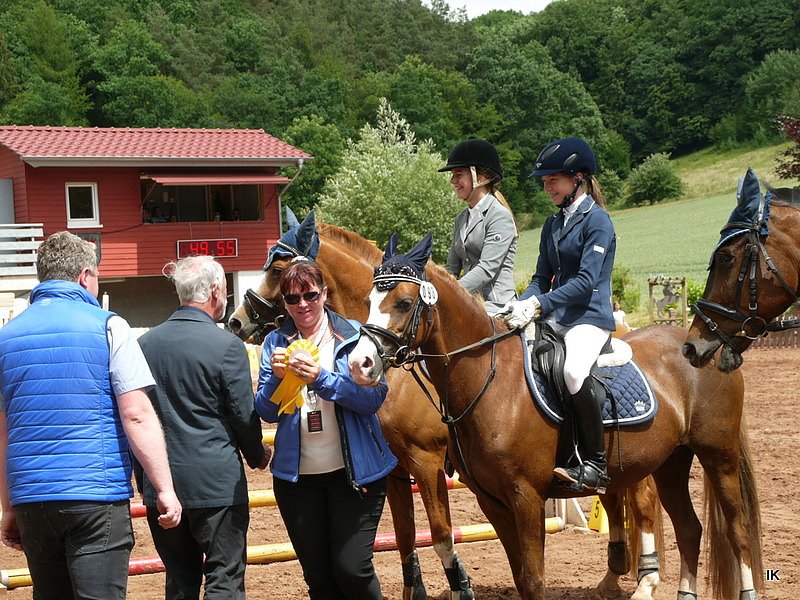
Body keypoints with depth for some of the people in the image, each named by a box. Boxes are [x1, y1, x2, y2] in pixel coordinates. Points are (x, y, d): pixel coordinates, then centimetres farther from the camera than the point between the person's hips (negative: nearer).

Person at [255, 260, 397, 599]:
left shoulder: (353, 336, -2)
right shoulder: (276, 342, 6)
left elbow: (374, 398, -13)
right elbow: (267, 412, 2)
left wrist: (322, 377, -25)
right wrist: (276, 377, -18)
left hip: (354, 472, -3)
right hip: (297, 477, 3)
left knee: (351, 568, -9)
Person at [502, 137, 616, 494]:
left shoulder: (597, 221, -8)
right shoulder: (552, 225, 16)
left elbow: (585, 280, -17)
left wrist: (540, 304, -25)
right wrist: (522, 305, -4)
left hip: (590, 318, -9)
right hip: (555, 317, 9)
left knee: (573, 371, -35)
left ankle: (595, 463, -24)